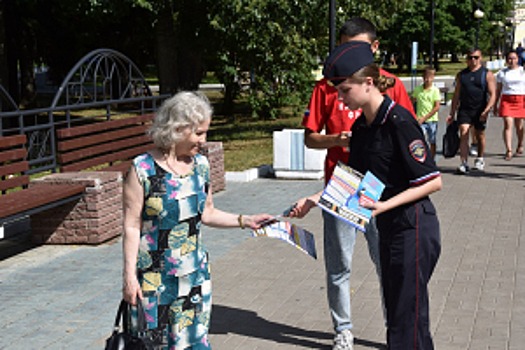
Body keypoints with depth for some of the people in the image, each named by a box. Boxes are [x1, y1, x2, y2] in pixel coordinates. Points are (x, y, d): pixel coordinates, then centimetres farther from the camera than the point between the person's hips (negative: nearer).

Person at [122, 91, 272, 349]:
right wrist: (129, 275, -11)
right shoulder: (143, 169, -12)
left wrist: (244, 221, 5)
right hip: (155, 277, -4)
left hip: (195, 272, 5)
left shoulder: (200, 165, 4)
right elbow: (132, 226, -10)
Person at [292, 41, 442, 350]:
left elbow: (433, 181, -18)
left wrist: (385, 205, -24)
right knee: (395, 310, 18)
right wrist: (312, 201, 7)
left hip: (413, 228, -9)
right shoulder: (361, 127, 7)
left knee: (408, 316, -3)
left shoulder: (398, 121, -19)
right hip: (389, 227, 9)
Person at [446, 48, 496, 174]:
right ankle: (464, 163, -18)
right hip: (464, 110, 1)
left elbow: (492, 95, -5)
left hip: (480, 111, -1)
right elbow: (456, 95, 15)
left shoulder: (487, 74, 0)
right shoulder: (461, 75, 10)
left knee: (480, 135, 13)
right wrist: (452, 114, 10)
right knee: (463, 134, -14)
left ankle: (480, 159, 33)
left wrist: (486, 110, -19)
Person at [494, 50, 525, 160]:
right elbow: (498, 90, 12)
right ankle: (508, 151, -16)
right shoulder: (502, 73, 9)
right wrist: (495, 105, 10)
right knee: (507, 124, -12)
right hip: (506, 100, 0)